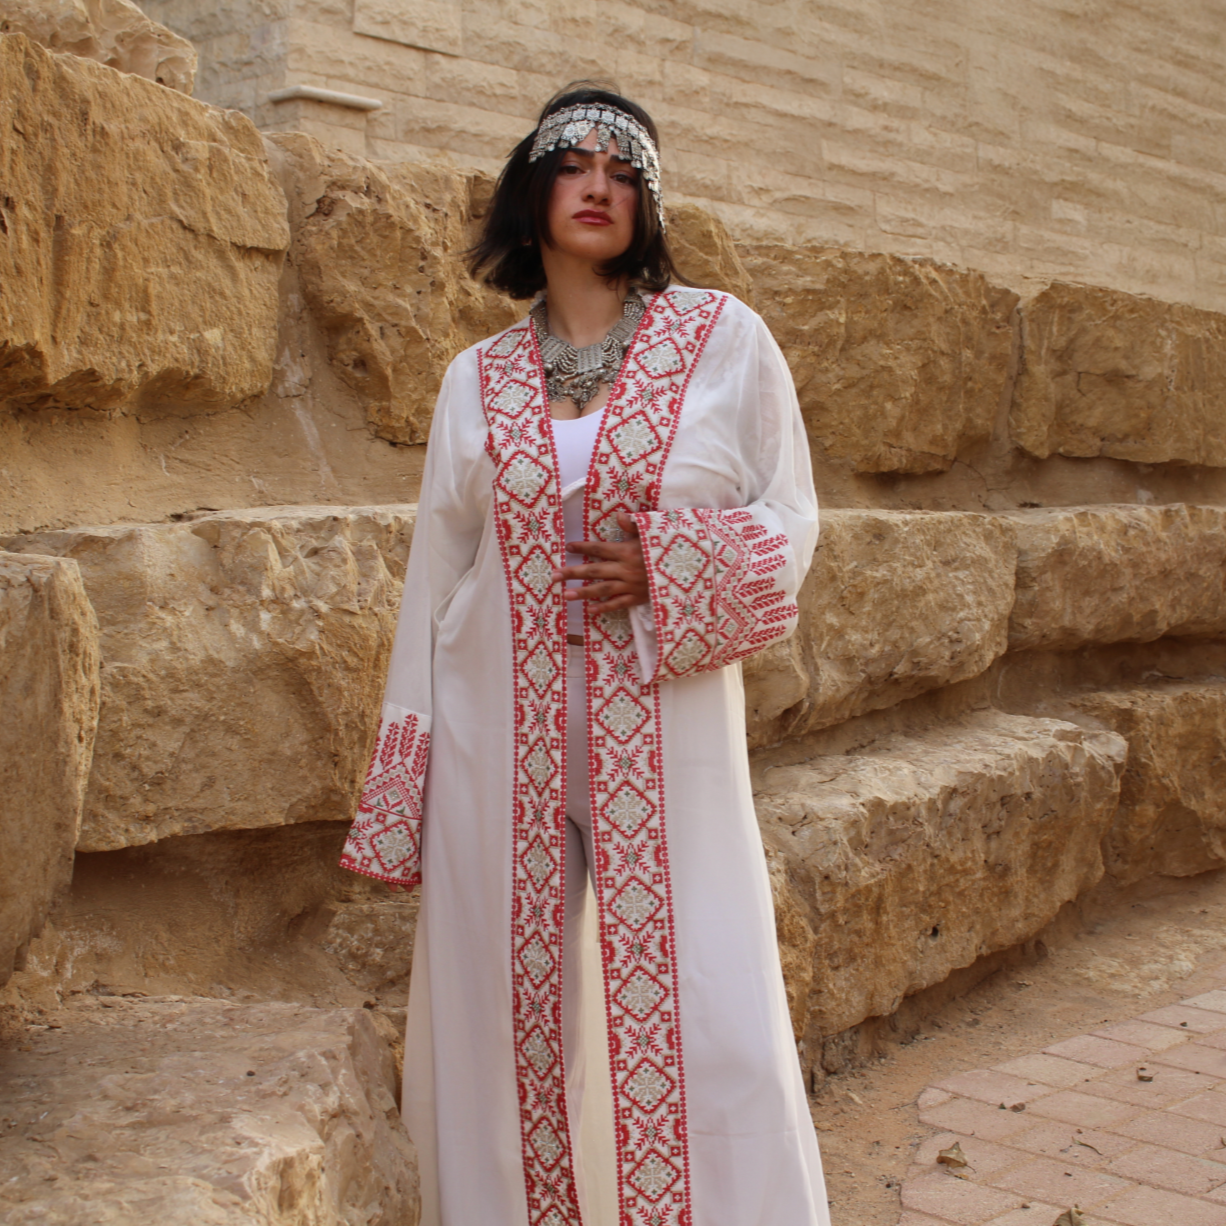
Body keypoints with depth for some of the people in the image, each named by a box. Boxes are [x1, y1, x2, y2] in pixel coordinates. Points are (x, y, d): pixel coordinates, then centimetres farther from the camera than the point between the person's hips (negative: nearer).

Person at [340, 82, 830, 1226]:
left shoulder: (722, 338, 3)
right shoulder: (477, 380, 9)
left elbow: (789, 521, 6)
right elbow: (436, 575, 11)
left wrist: (671, 568, -14)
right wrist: (403, 790, 9)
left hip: (663, 734, -2)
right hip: (503, 739, 2)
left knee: (701, 1023, -3)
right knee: (504, 1011, 6)